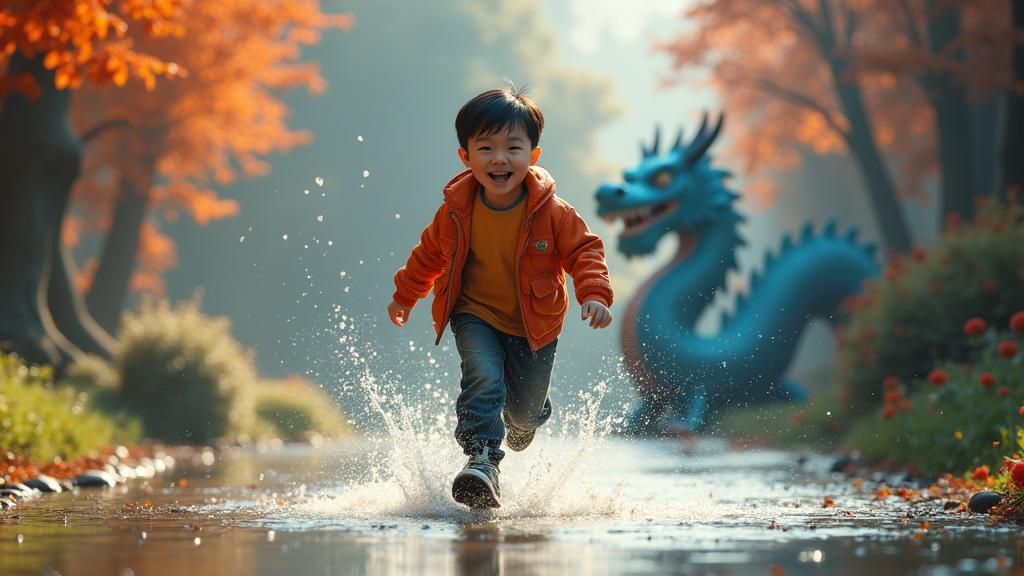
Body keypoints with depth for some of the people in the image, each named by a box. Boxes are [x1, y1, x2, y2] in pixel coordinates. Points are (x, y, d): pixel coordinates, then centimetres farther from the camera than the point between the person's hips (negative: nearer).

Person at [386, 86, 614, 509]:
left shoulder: (552, 213, -18)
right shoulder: (456, 211, -12)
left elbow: (584, 250, -9)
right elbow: (429, 253, 5)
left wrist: (595, 294, -26)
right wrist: (404, 296, 16)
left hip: (534, 326, 0)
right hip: (476, 316, 0)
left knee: (526, 408, 14)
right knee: (483, 379, -28)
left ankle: (523, 420, 52)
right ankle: (482, 460, -26)